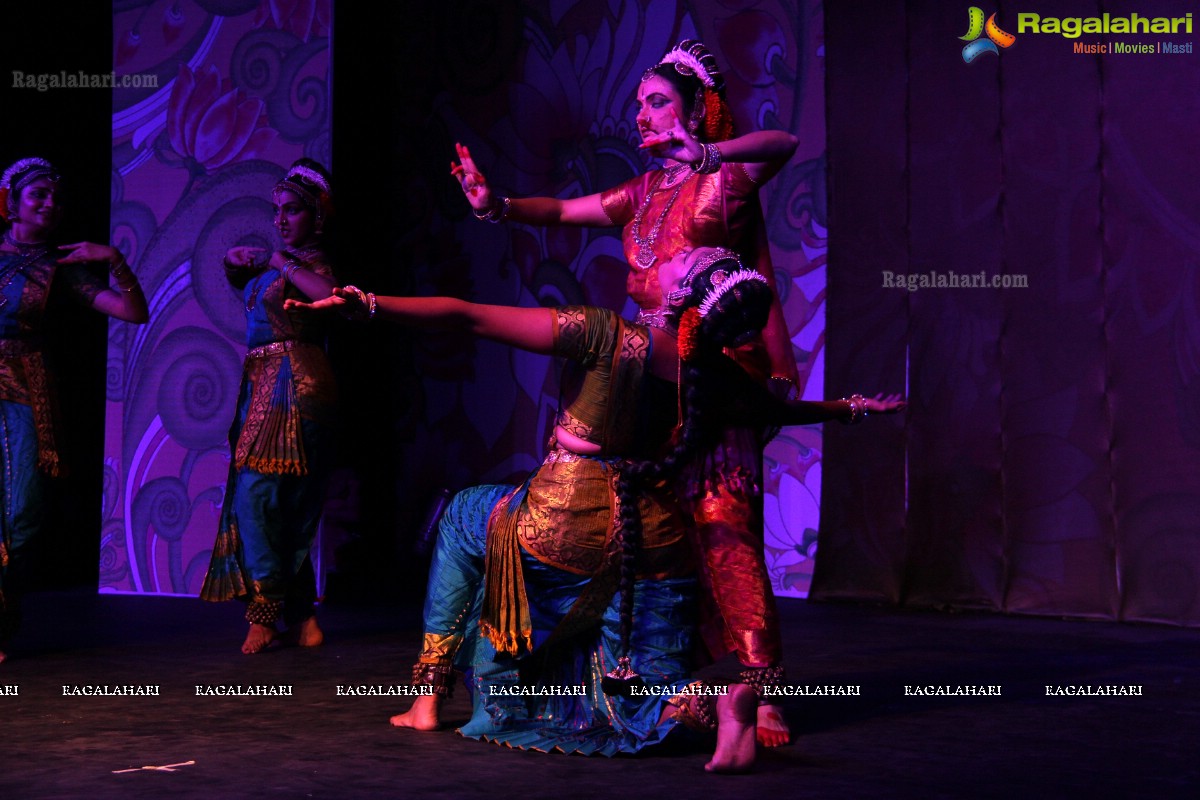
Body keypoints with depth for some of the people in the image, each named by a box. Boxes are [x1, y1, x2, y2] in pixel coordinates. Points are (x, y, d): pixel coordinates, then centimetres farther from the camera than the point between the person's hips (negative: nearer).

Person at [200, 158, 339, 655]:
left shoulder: (312, 263, -6)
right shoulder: (275, 261, 17)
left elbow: (331, 295, -29)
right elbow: (237, 281, 35)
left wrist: (285, 266, -17)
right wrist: (236, 261, 13)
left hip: (293, 385, -9)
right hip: (263, 386, 9)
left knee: (259, 492, -12)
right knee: (285, 503, 8)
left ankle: (268, 611, -7)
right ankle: (298, 612, 14)